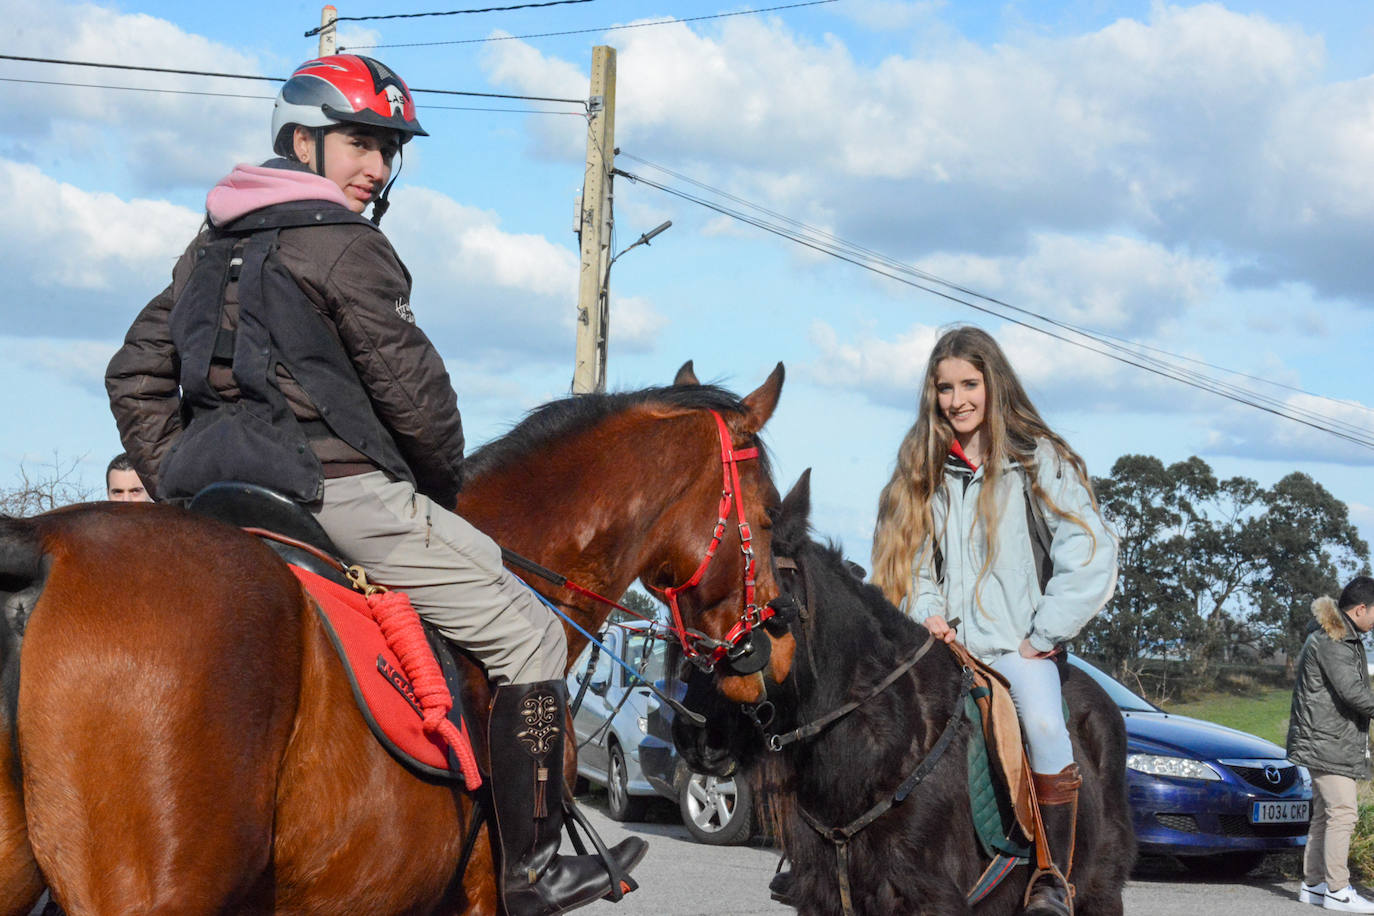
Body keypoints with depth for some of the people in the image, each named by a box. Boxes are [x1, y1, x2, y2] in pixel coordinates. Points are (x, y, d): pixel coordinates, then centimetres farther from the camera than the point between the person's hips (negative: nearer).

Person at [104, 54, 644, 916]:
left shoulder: (212, 244, 17)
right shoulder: (346, 247, -9)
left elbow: (136, 374, 18)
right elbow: (411, 391, -10)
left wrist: (174, 479, 18)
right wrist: (445, 485, 6)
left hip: (217, 494, 9)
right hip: (338, 492, -8)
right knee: (528, 634, 0)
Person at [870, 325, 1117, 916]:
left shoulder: (1038, 460, 3)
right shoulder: (925, 470, 15)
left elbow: (1090, 555, -2)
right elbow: (911, 555, 19)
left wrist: (1043, 636, -6)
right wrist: (927, 612, 0)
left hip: (1018, 646, -4)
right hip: (945, 643, 4)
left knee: (1045, 724, -30)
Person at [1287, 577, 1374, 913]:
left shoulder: (1344, 638, 17)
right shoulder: (1330, 641, -17)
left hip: (1339, 741, 11)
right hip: (1328, 741, -11)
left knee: (1324, 815, 14)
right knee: (1342, 813, -11)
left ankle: (1313, 884, 19)